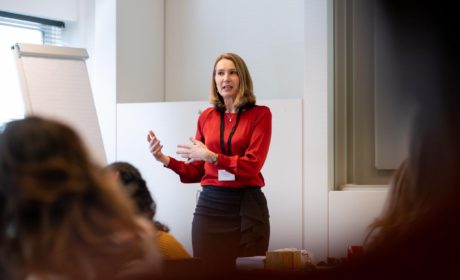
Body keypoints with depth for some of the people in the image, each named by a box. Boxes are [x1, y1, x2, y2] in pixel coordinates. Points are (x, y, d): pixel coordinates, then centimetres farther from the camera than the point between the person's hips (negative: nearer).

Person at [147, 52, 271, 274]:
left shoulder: (259, 114, -1)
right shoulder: (206, 117, 10)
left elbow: (252, 165, -11)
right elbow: (196, 172, 13)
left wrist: (211, 156, -18)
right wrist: (164, 159, -1)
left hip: (246, 206, -3)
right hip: (210, 205, 3)